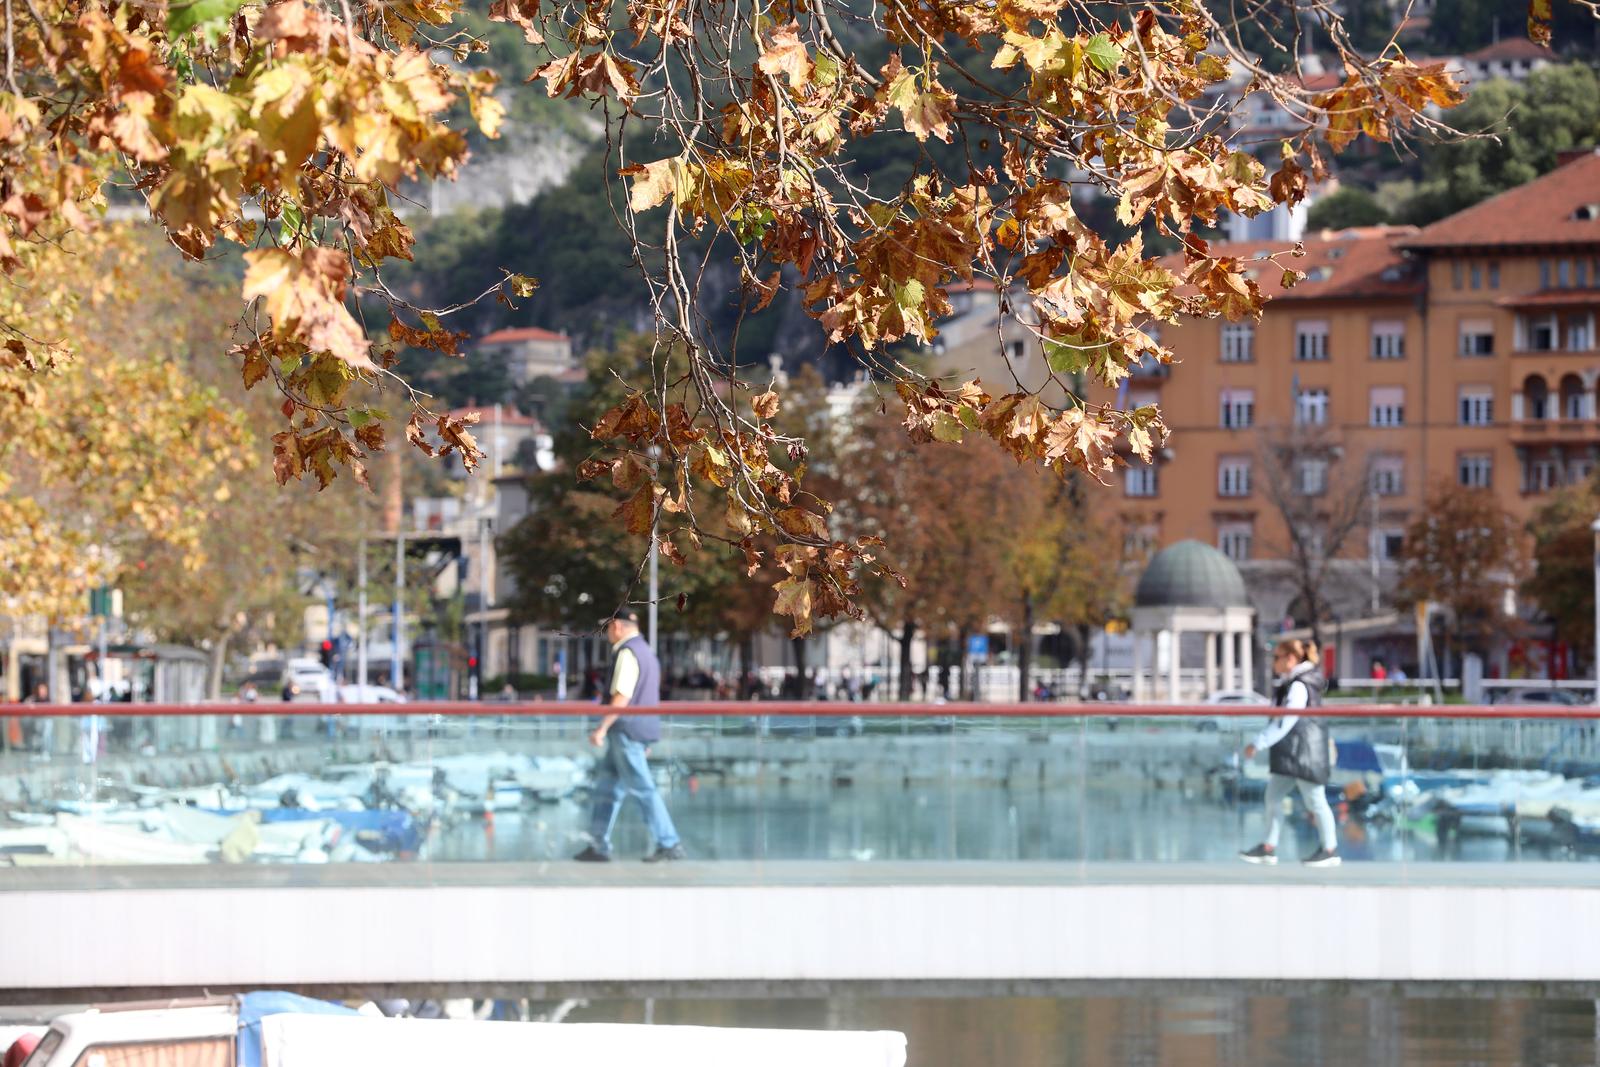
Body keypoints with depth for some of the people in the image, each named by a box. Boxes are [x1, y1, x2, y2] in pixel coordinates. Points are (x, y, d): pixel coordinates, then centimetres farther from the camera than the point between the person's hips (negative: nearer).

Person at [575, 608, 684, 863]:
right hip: (644, 727, 10)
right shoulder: (646, 651, 18)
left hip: (628, 729, -10)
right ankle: (599, 846, 14)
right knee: (607, 784, 12)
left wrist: (603, 727, -19)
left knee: (642, 789, -7)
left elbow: (622, 697, -20)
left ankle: (669, 844, -5)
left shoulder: (627, 653, -13)